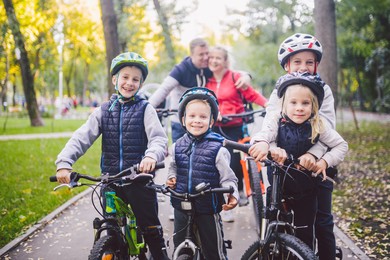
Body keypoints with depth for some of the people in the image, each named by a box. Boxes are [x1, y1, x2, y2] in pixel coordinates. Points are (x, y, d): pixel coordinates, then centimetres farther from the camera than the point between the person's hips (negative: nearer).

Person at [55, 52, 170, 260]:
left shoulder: (145, 109, 0)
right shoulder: (104, 110, 8)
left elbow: (159, 138, -13)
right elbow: (81, 137, -1)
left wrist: (152, 156, -36)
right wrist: (64, 163, -17)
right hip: (111, 180, 3)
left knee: (150, 228, 2)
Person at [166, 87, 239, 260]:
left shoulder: (217, 148, -12)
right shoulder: (177, 146, 2)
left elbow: (227, 177, -8)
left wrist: (232, 194, -24)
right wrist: (171, 178, 1)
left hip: (208, 208, -4)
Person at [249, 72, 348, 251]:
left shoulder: (318, 126, -8)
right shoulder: (278, 123, -11)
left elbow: (341, 145, 1)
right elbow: (263, 135, -29)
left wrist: (326, 161, -14)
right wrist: (263, 143, -52)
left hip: (306, 191, 0)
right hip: (279, 187, 0)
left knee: (305, 235, 11)